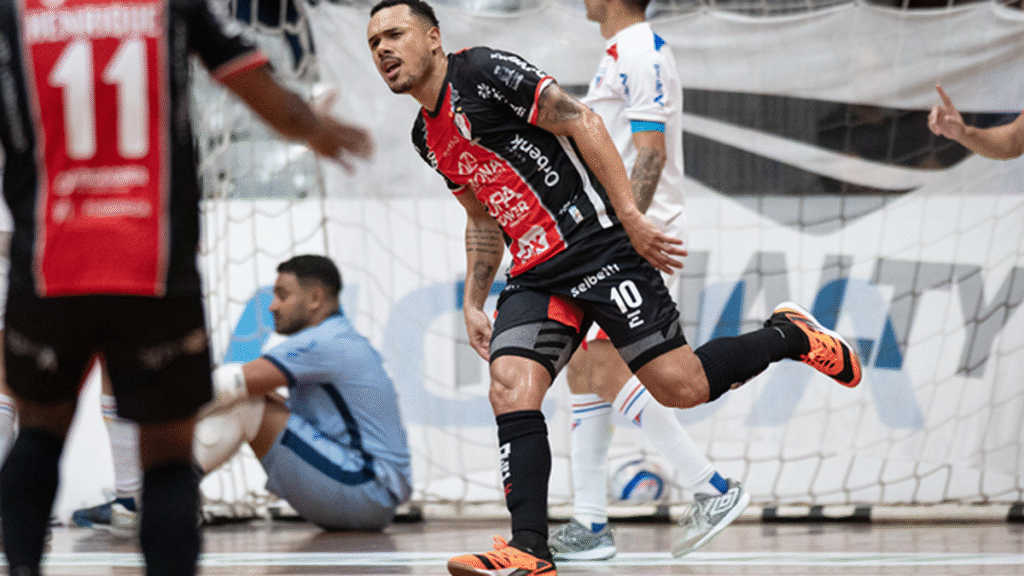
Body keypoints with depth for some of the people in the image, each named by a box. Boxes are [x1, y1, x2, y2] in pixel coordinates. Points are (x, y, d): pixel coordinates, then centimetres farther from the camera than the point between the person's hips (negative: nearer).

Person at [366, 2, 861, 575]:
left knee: (681, 386, -11)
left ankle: (792, 336, 15)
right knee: (510, 387, -15)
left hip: (596, 242, -7)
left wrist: (630, 215, -19)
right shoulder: (428, 136, 16)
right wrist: (473, 305, 21)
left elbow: (583, 123, -13)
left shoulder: (484, 71, -9)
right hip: (535, 274, 7)